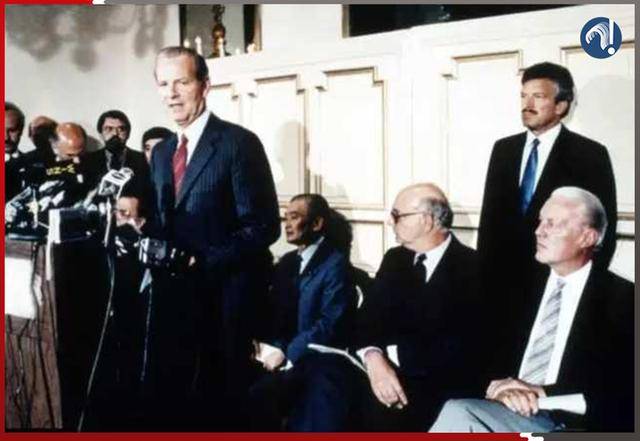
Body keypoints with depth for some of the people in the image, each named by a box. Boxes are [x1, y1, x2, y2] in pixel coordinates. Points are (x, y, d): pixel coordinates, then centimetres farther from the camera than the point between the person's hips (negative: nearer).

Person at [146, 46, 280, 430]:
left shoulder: (239, 142, -10)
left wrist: (203, 262, -20)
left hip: (225, 297, -6)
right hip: (175, 294, 7)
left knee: (221, 404, 5)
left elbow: (263, 226, -15)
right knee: (172, 397, 11)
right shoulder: (162, 152, 14)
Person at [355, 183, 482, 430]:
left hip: (441, 384, -5)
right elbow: (369, 318, 3)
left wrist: (394, 353, -16)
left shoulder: (471, 267, -7)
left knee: (379, 407, -32)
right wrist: (374, 358, -17)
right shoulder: (394, 259, 13)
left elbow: (461, 346, -17)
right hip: (390, 373, 5)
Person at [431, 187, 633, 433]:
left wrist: (542, 392, -14)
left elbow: (622, 391, -7)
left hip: (577, 424, -4)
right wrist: (502, 388, -11)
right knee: (458, 412, -30)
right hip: (511, 412, 4)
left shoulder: (622, 298, 0)